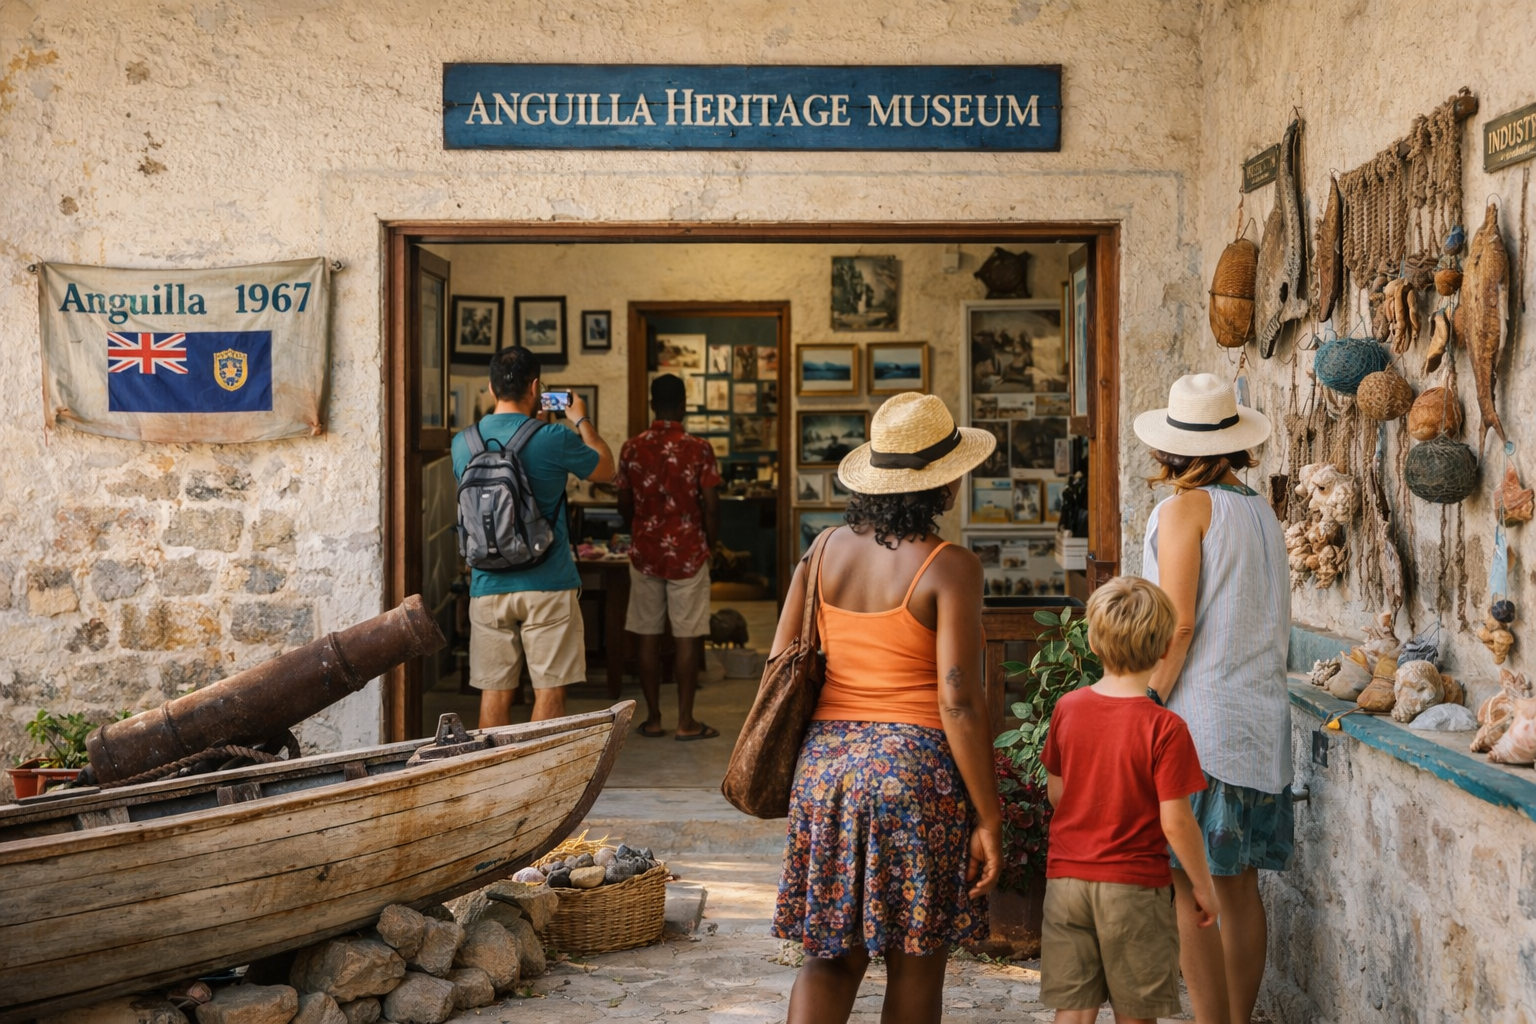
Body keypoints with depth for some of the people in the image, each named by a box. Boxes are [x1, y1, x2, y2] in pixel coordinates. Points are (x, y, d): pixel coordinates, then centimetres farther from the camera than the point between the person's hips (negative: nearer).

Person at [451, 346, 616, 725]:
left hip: (488, 587, 4)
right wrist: (582, 420, 23)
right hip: (547, 585, -4)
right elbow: (606, 469, 8)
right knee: (549, 692, 3)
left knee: (494, 694, 9)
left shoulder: (463, 443, 2)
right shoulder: (554, 439, -10)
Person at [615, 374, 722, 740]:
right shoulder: (698, 449, -9)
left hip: (645, 554, 3)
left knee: (649, 636, 8)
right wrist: (710, 545, 7)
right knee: (687, 637, 3)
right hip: (688, 554, -2)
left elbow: (624, 506, 6)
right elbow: (711, 507, -9)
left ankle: (653, 718, 13)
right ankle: (686, 721, 5)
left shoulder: (632, 448, -1)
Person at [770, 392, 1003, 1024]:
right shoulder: (949, 568, -11)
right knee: (915, 967, 9)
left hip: (827, 761, 5)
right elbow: (958, 702, -15)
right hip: (917, 766, -5)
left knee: (830, 956, 13)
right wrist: (988, 817, -9)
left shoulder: (825, 550, 5)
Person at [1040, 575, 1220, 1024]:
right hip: (1135, 885, -3)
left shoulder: (1066, 708, -2)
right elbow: (1175, 822, -14)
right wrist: (1203, 886, -1)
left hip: (1066, 878, 3)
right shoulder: (1165, 727, -16)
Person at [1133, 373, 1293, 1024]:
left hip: (1200, 722, -8)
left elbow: (1178, 624, -14)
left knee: (1188, 889, -4)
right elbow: (1274, 625, 17)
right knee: (1240, 887, 12)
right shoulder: (1263, 512, 13)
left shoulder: (1186, 507, -8)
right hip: (1262, 722, 8)